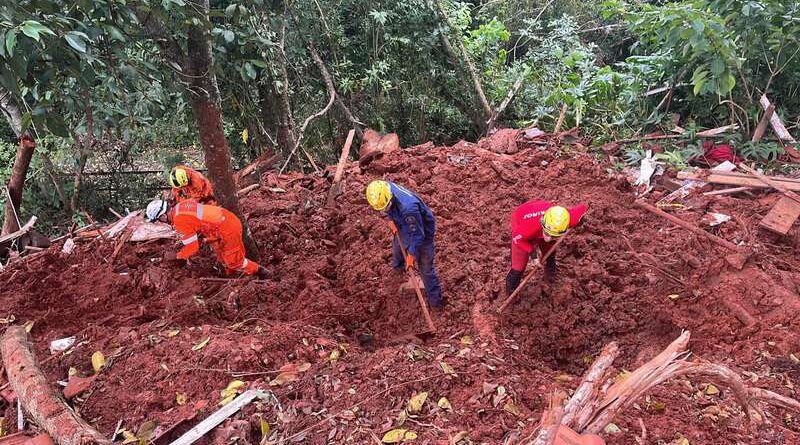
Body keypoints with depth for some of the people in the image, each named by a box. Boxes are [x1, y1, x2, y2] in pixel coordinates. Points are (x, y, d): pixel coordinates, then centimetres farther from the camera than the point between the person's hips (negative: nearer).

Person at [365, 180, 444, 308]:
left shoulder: (408, 208, -47)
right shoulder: (385, 188, -26)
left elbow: (417, 234, -32)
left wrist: (411, 254, -21)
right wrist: (390, 219, -9)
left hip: (422, 231, -7)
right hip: (403, 227, 7)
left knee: (425, 268, 4)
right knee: (397, 246, 34)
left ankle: (435, 299, 24)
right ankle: (397, 265, 68)